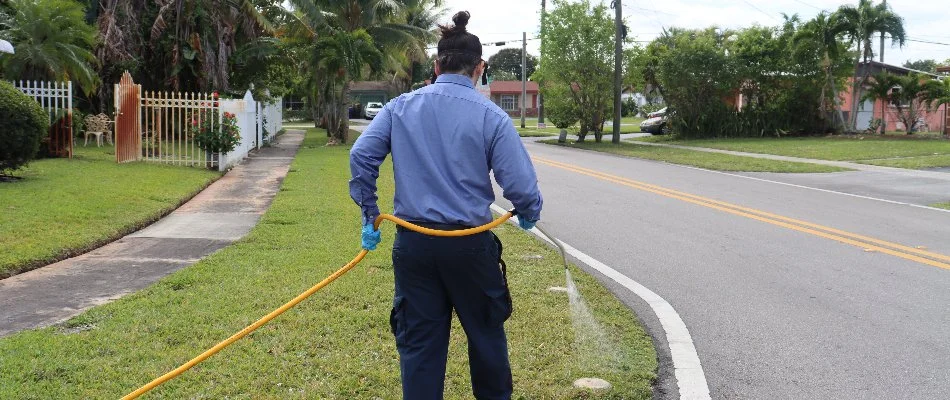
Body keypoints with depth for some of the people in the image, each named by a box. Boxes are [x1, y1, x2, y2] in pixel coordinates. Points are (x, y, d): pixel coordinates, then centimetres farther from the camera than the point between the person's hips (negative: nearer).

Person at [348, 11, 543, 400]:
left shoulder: (400, 107, 1)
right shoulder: (491, 117, -8)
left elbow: (361, 156, -3)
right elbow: (522, 186, -12)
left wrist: (370, 215, 7)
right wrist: (528, 216, 10)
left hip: (412, 242, 2)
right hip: (470, 245, -2)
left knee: (418, 341, 12)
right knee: (486, 333, 19)